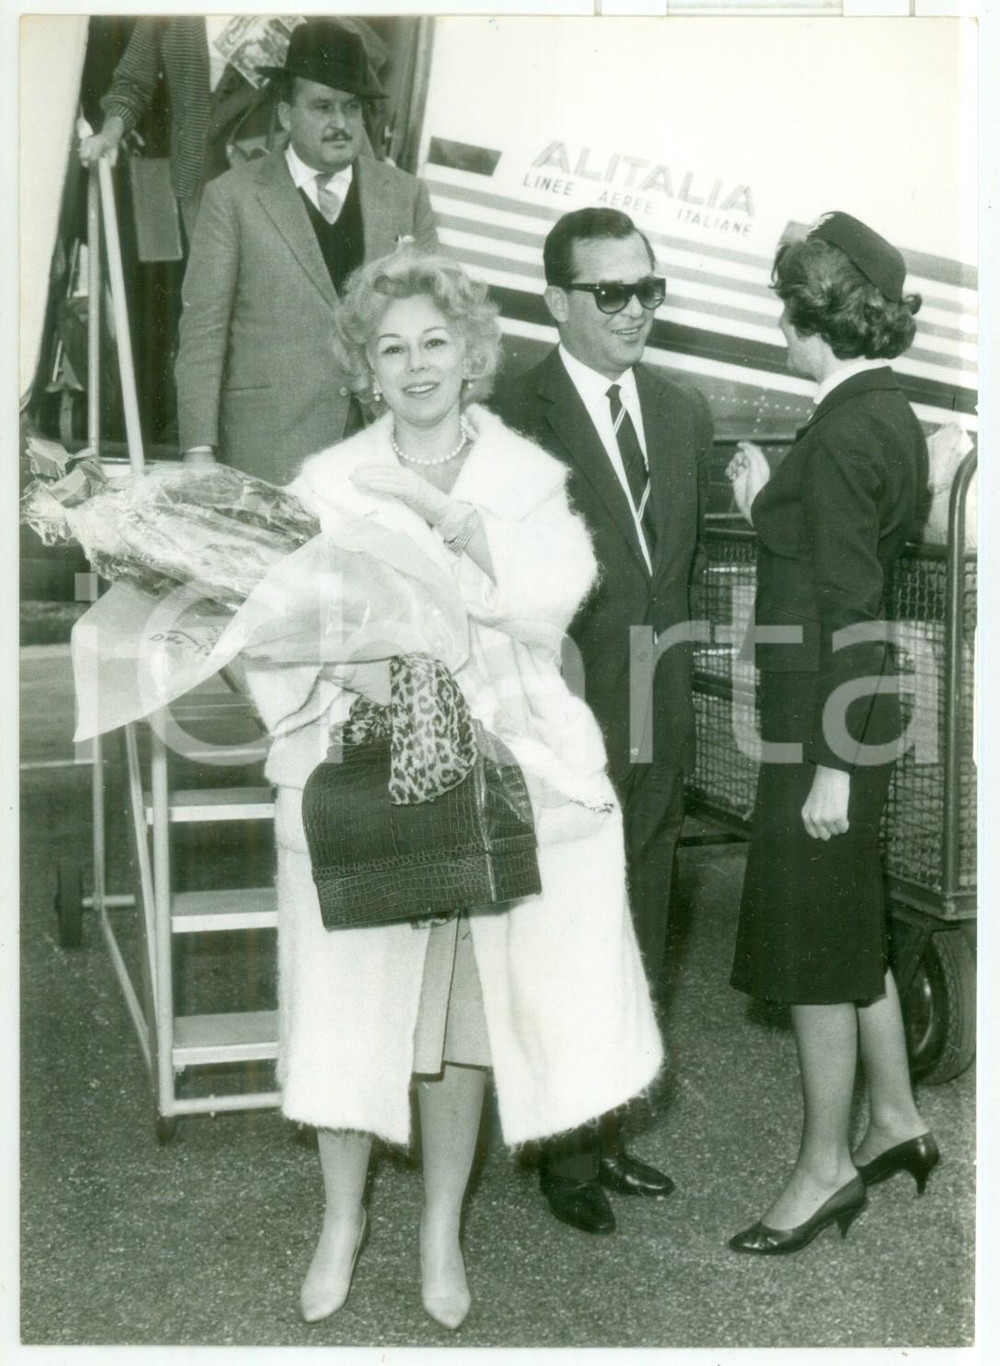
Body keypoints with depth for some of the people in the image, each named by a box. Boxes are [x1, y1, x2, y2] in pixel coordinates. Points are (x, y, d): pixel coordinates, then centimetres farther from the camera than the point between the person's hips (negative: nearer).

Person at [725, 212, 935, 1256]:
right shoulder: (890, 416, 10)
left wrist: (832, 767, -19)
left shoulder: (843, 434, -19)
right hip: (846, 710, 10)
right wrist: (769, 507, 12)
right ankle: (894, 1118, 34)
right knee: (849, 924, 20)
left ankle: (826, 1164, 17)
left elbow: (845, 610, -21)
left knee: (809, 937, 2)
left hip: (824, 717, -10)